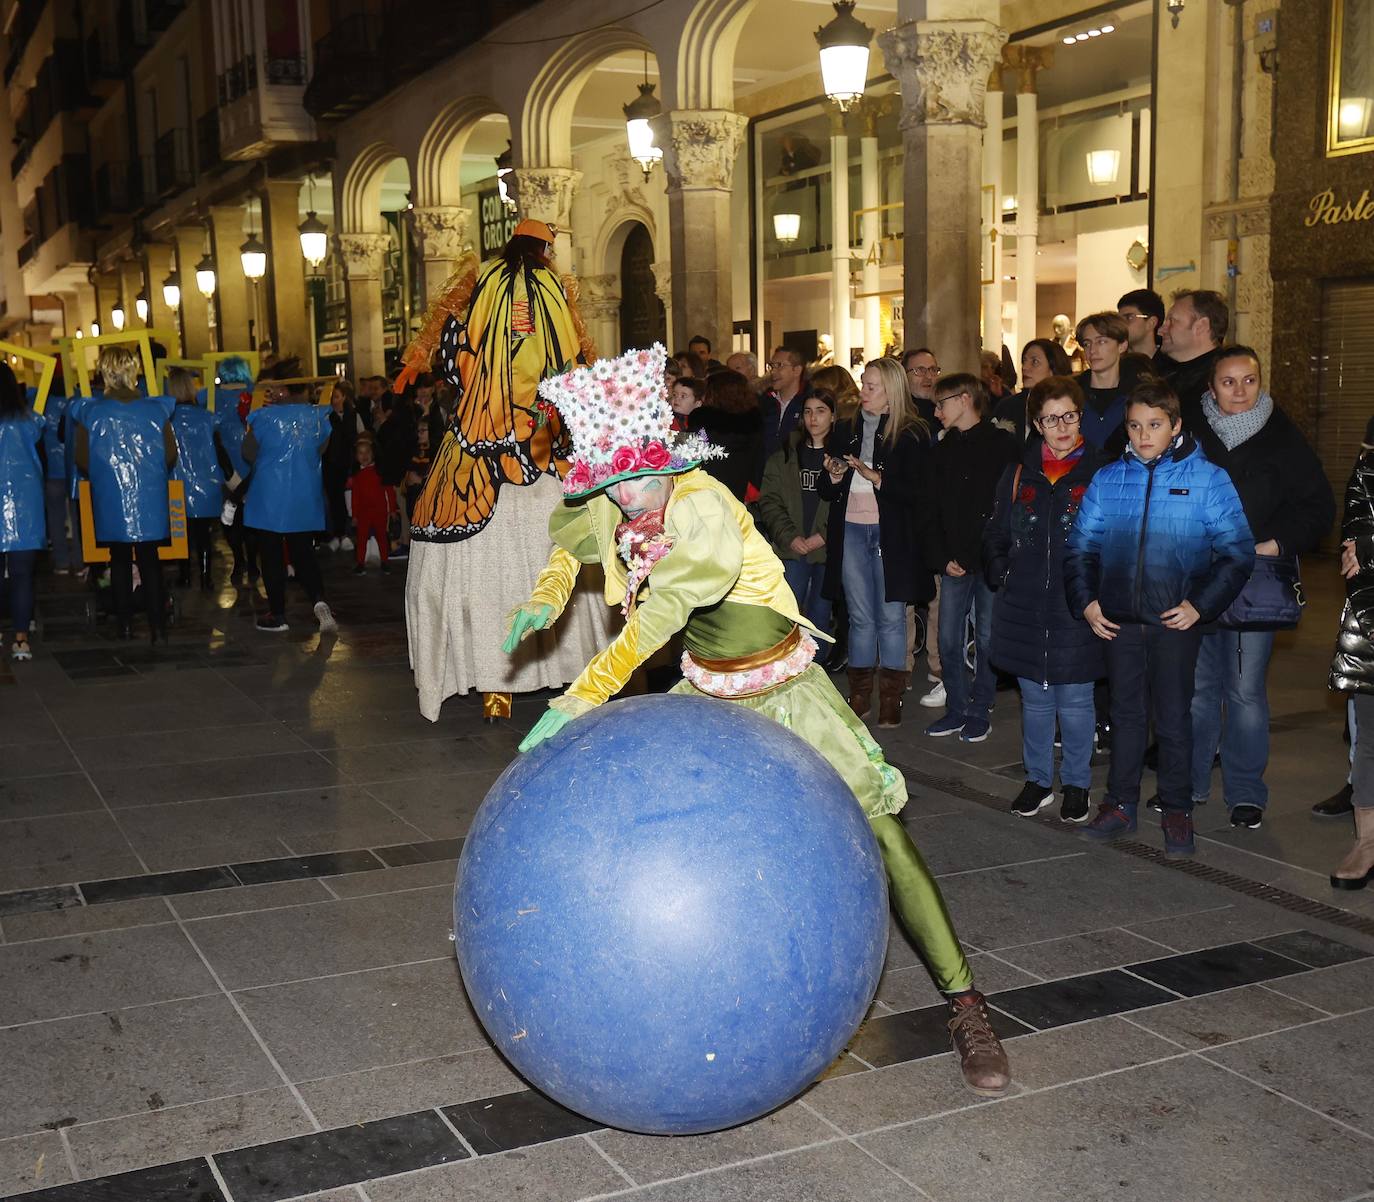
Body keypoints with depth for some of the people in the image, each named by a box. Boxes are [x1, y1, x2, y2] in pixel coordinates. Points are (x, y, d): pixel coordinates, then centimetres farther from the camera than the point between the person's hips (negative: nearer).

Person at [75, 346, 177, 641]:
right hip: (150, 498, 0)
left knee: (120, 561, 12)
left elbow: (82, 460, -3)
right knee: (149, 560, 7)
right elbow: (171, 455, 1)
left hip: (110, 498, 0)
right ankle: (157, 626, 4)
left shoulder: (91, 414, -7)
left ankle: (125, 625, 15)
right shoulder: (156, 410, -5)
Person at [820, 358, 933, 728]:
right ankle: (859, 697, 14)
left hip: (891, 534, -4)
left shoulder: (912, 435, -3)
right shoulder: (845, 431, 11)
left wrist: (873, 476, -20)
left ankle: (891, 699, 8)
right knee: (861, 617, 8)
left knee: (891, 617, 0)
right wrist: (834, 476, -6)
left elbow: (914, 492, -11)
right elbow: (827, 492, 15)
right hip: (850, 532, 4)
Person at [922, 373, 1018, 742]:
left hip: (990, 560, -5)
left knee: (986, 640, 3)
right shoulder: (944, 449, 13)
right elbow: (931, 508, 11)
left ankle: (980, 713, 13)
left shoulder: (1002, 445, -3)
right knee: (949, 639, 5)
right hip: (955, 562, 5)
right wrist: (943, 557, 0)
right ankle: (956, 710, 17)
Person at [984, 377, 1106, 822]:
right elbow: (995, 534, 17)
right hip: (1025, 609, 3)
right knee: (1034, 700, 13)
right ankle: (1038, 779, 26)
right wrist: (999, 573, 6)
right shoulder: (1019, 475, 7)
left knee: (1075, 701, 5)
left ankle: (1077, 784, 20)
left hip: (1076, 609, -3)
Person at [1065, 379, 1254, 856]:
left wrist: (1200, 605, -12)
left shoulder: (1207, 478, -4)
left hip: (1176, 620, -3)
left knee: (1173, 716, 6)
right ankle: (1121, 804, 24)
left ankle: (1178, 811, 19)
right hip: (1118, 619, 3)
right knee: (1126, 713, 13)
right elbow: (1080, 546, 11)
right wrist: (1086, 600, -1)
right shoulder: (1108, 479, 5)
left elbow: (1237, 552, -3)